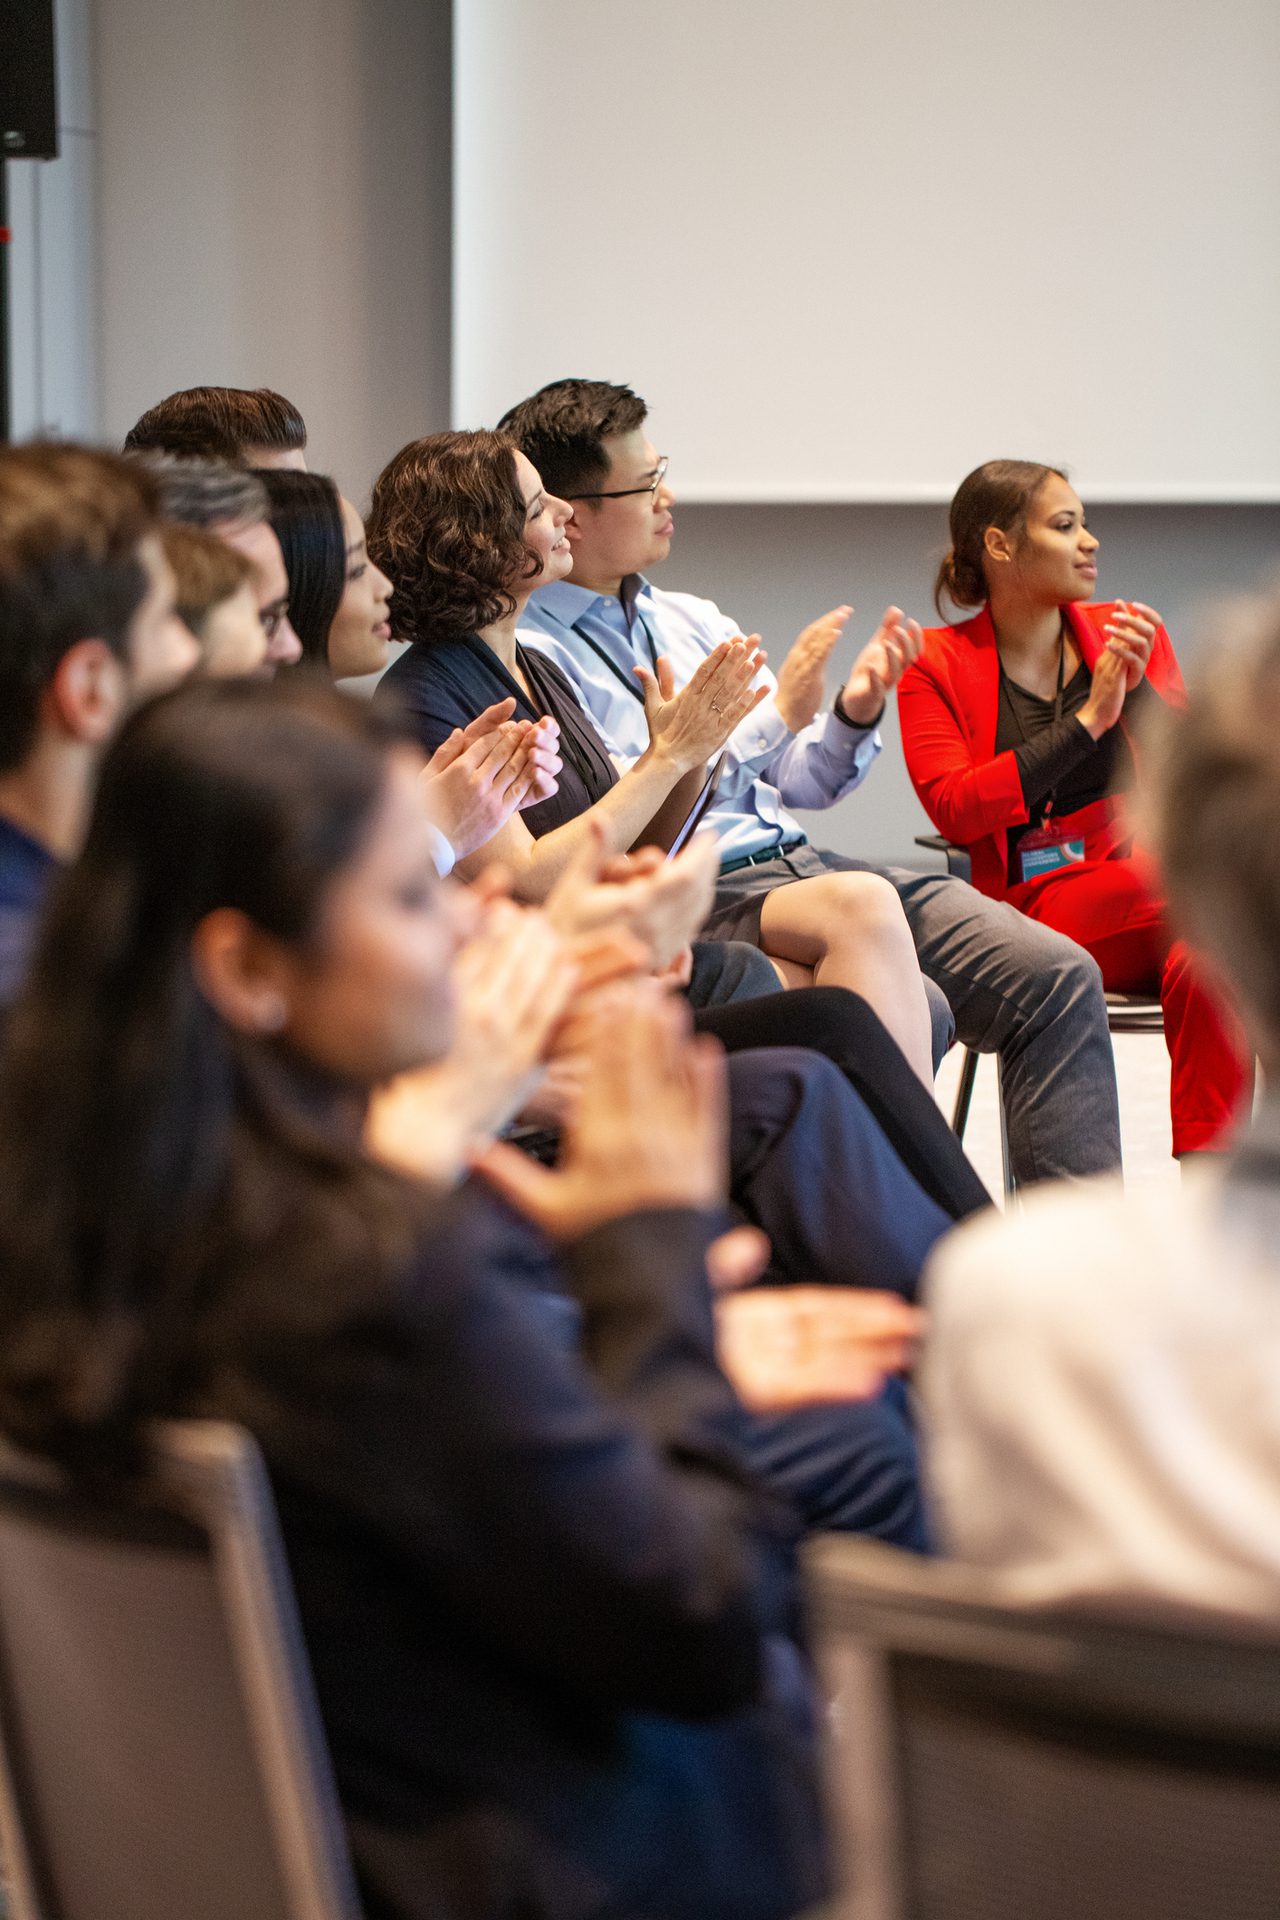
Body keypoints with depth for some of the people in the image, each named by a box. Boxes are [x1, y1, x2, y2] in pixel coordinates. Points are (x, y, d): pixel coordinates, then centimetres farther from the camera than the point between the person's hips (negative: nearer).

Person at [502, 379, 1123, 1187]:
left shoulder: (692, 621, 21)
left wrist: (854, 715, 2)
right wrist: (776, 717, -13)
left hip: (801, 865, 8)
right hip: (694, 899, -8)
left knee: (1059, 975, -9)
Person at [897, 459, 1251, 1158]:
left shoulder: (1130, 632, 15)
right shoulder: (935, 665, 7)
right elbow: (954, 808, -9)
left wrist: (1138, 691, -10)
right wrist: (1087, 721, -10)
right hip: (1042, 909, -3)